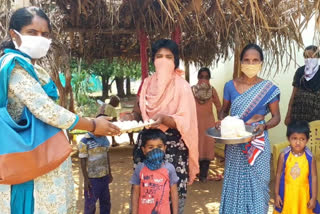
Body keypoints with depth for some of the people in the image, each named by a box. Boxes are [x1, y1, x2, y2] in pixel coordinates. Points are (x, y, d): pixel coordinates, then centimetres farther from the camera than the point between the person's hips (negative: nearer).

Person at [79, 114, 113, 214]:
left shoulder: (105, 139, 3)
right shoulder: (85, 141, -14)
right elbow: (82, 161, -11)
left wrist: (109, 173, 15)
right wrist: (86, 179, -12)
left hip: (104, 176, 5)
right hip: (92, 178, -5)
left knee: (106, 201, 16)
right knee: (90, 203, 11)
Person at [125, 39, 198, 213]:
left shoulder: (182, 86, -7)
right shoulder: (147, 83, 7)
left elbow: (184, 122, -12)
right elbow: (137, 113, 11)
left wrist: (164, 119, -29)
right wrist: (129, 119, -10)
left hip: (173, 146, -4)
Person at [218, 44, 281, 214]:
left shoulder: (269, 89, -5)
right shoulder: (230, 86, -1)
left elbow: (276, 117, 0)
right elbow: (223, 111, 9)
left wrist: (264, 126, -20)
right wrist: (221, 122, -13)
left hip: (257, 144, -1)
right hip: (234, 144, 2)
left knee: (256, 184, 4)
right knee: (234, 182, 12)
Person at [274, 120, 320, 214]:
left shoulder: (310, 158, -12)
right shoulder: (283, 156, -12)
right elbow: (278, 174, -4)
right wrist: (276, 194, -2)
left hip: (303, 194, 0)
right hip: (287, 193, 0)